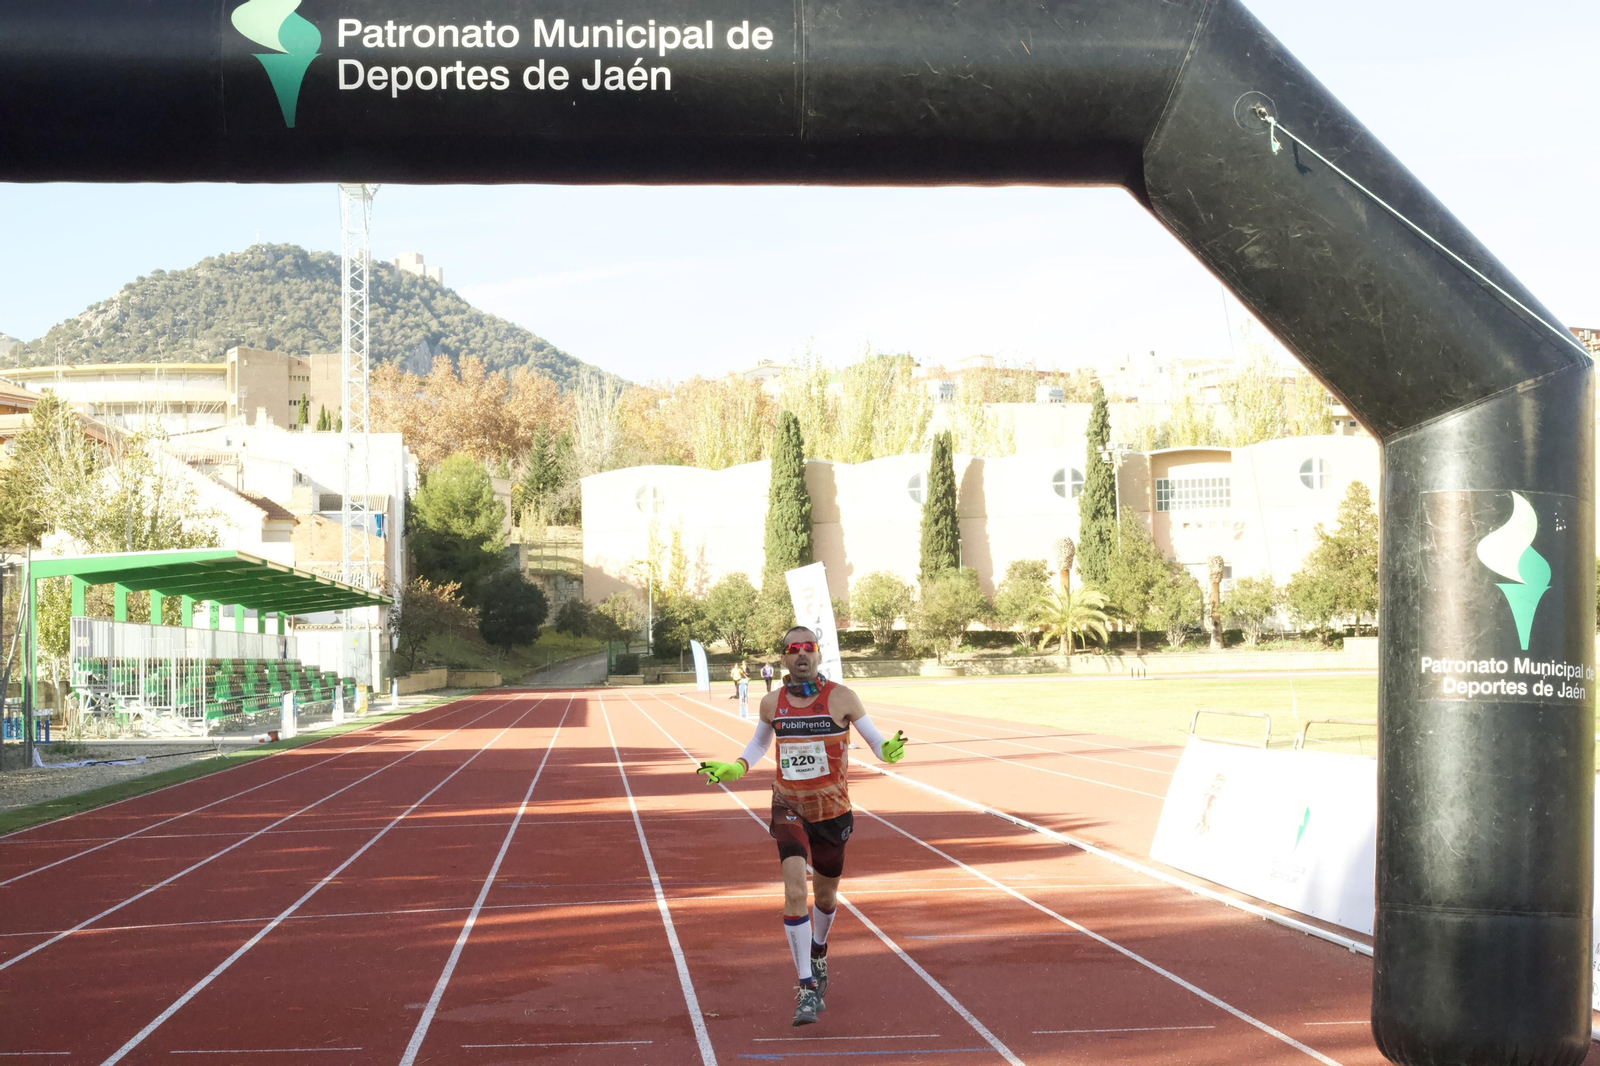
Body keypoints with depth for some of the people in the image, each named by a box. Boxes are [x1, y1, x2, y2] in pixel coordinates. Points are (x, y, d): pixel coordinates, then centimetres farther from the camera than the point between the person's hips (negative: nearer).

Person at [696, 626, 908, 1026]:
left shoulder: (841, 697, -10)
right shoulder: (772, 703, -2)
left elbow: (876, 741, -5)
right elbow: (758, 745, 17)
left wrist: (889, 750, -29)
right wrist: (733, 769, 0)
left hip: (832, 811, 0)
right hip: (789, 809, 0)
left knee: (825, 896, 15)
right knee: (795, 892, -18)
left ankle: (817, 954, 48)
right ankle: (807, 988, -14)